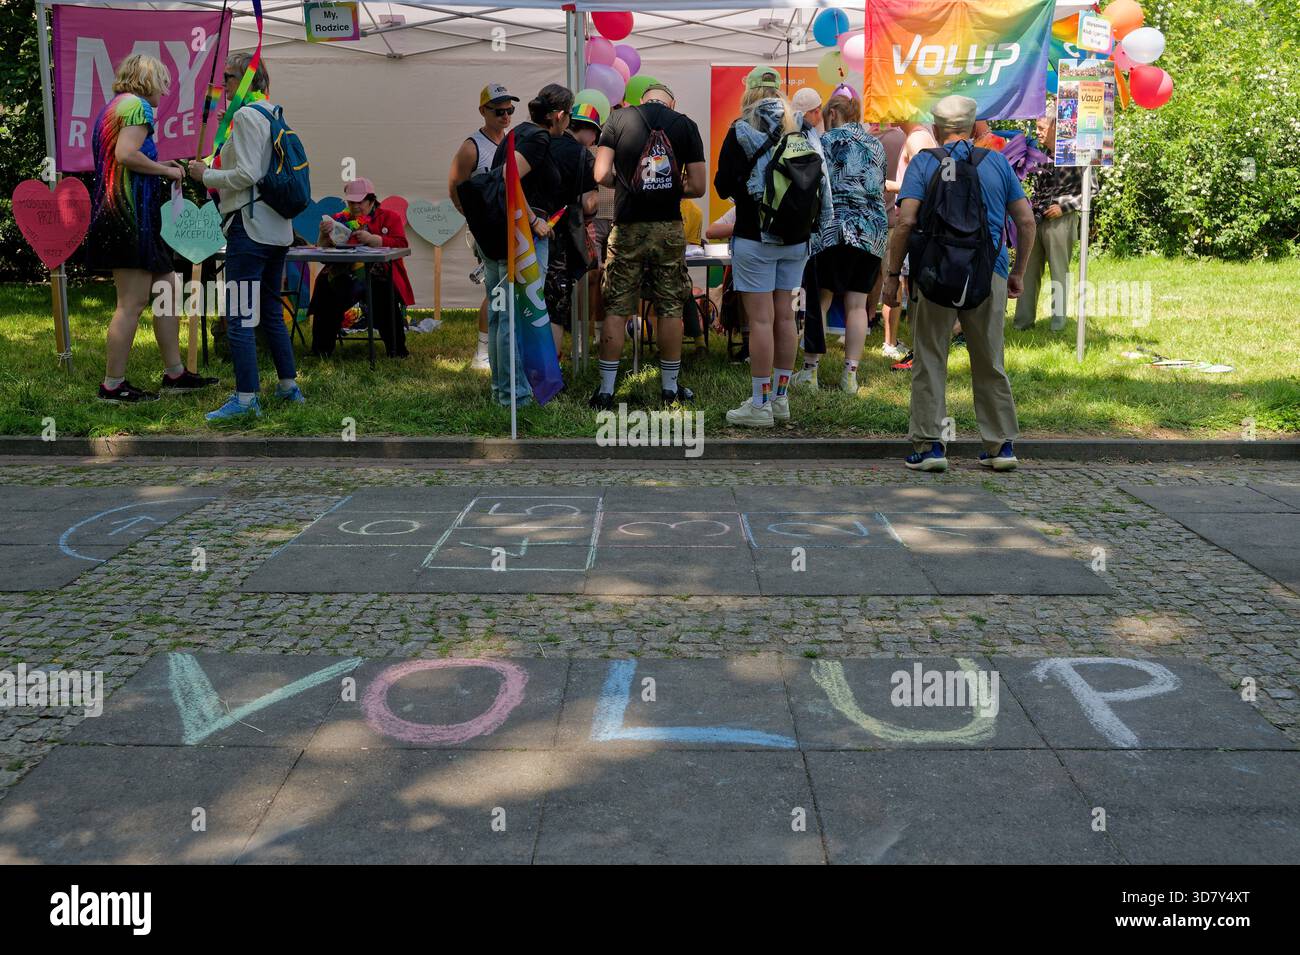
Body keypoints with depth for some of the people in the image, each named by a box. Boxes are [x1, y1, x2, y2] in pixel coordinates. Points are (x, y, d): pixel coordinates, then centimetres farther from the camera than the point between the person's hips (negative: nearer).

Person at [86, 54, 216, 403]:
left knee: (168, 290, 13)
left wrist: (161, 170, 18)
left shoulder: (113, 106, 22)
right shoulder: (137, 105, -8)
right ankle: (113, 386, -2)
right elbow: (126, 154, -22)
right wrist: (166, 170, -9)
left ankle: (175, 373, 18)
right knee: (132, 303, -7)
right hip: (130, 217, -11)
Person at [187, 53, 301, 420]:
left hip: (249, 226, -10)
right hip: (277, 228, 10)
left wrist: (206, 175, -5)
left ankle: (246, 399, -7)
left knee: (239, 317, -7)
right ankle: (289, 386, 22)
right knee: (271, 313, 16)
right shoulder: (274, 114, 16)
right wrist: (215, 173, 21)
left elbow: (247, 175, -19)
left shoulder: (246, 116, -12)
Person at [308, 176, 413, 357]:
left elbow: (401, 244, -3)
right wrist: (324, 235, -5)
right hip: (343, 273, 3)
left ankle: (396, 349, -20)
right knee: (324, 284, -29)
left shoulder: (389, 217, 14)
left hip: (378, 275, -2)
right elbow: (323, 250, 17)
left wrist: (372, 239, -14)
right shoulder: (340, 219, 22)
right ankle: (321, 349, -20)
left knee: (385, 291, -36)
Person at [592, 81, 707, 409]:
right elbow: (697, 187, -2)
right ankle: (670, 386, 18)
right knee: (671, 309, 10)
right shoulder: (685, 124, 3)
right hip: (669, 229, 1)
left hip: (628, 227, 0)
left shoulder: (619, 118, 1)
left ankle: (606, 390, 7)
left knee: (616, 309, 5)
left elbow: (601, 175, -5)